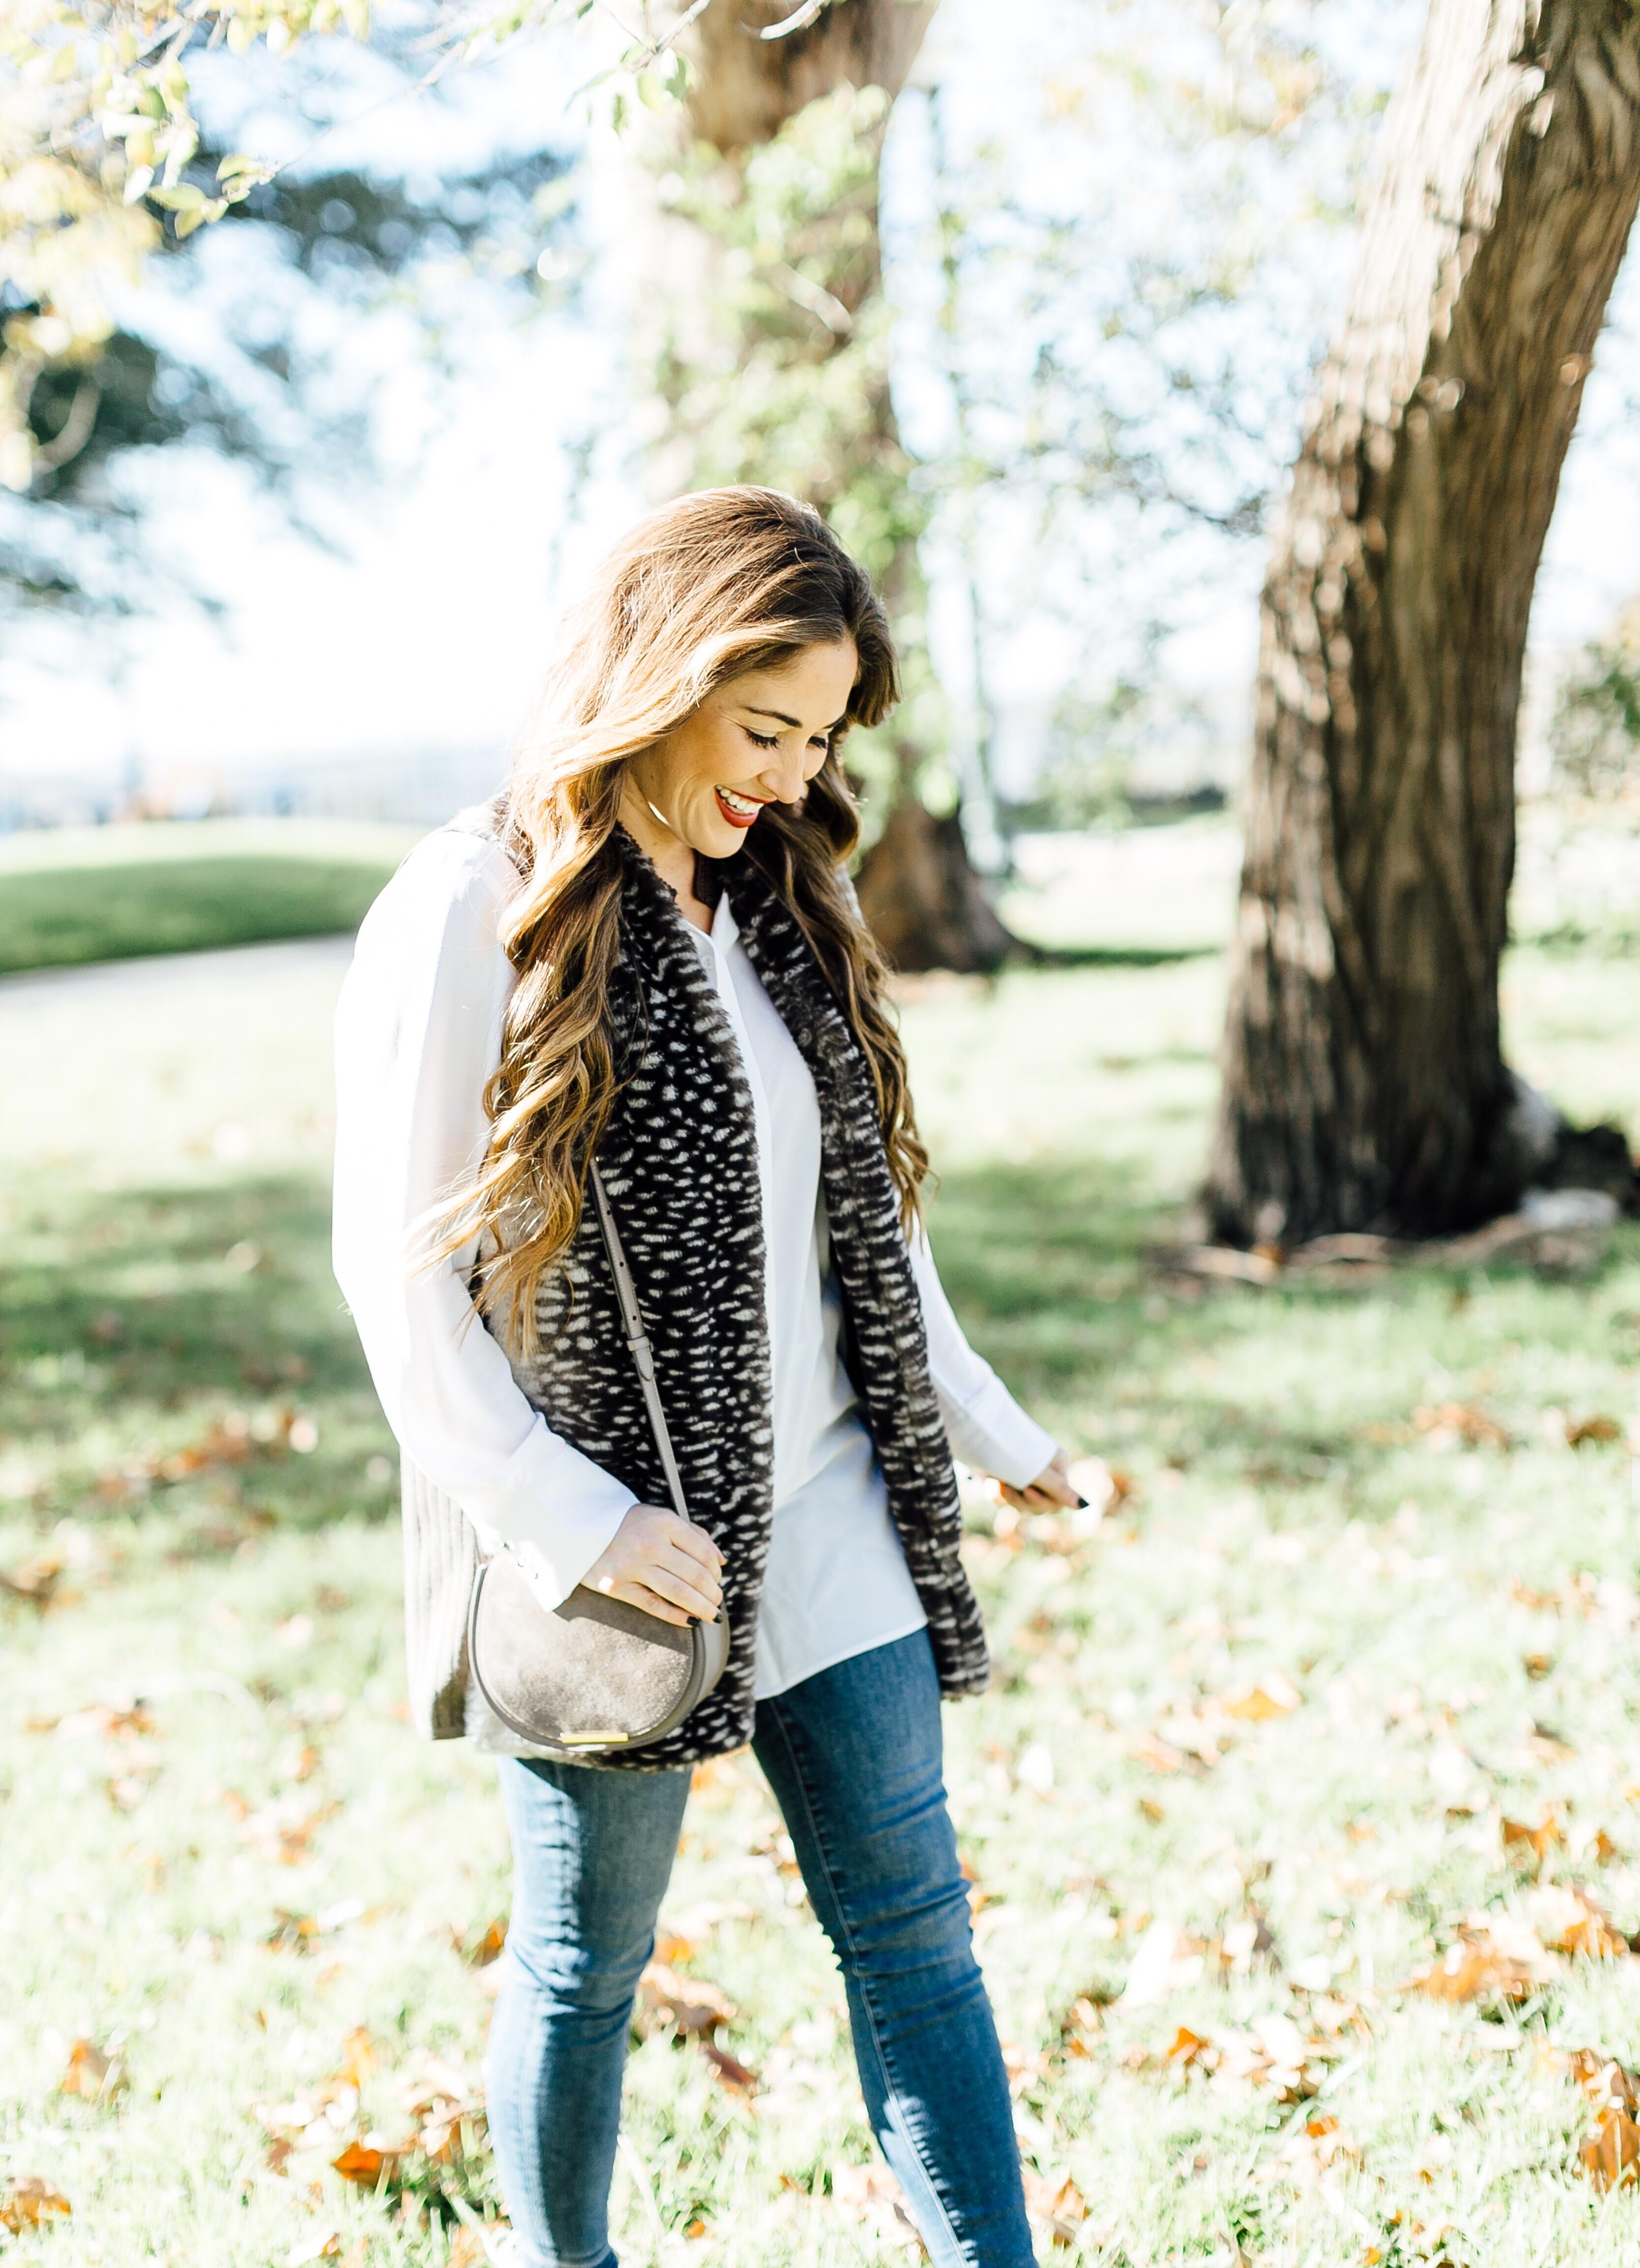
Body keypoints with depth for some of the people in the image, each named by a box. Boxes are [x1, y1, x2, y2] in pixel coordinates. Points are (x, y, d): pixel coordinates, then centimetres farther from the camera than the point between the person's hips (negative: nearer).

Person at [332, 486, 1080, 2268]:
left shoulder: (781, 899, 9)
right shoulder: (476, 911, -13)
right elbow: (397, 1269, -15)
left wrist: (986, 1431, 17)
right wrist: (567, 1518, -19)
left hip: (822, 1508, 6)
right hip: (617, 1545, -6)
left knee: (909, 1921, 8)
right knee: (585, 1957, 11)